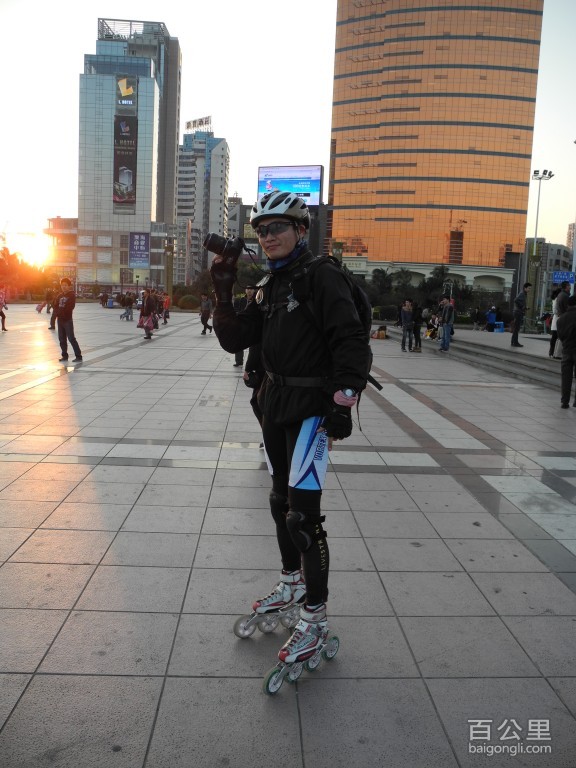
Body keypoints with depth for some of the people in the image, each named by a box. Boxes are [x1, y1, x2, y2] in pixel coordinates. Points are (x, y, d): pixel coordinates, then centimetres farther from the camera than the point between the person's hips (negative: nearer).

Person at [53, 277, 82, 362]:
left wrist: (59, 312, -18)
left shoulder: (71, 295, -7)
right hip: (60, 319, 7)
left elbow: (69, 307, -17)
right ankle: (65, 356, 20)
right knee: (62, 339, 11)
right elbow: (55, 306, 9)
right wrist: (55, 312, -10)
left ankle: (78, 356, -5)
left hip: (68, 320, -6)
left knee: (71, 338, -9)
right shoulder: (60, 295, 11)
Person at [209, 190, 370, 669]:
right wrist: (223, 293, -4)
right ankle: (292, 585, 39)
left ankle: (316, 619, 4)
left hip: (311, 407, -9)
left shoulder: (323, 278, -11)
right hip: (276, 402, 9)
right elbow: (235, 341, 8)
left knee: (302, 513, -11)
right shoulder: (268, 287, 13)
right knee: (281, 500, 19)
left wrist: (342, 404, -23)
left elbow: (352, 344, -18)